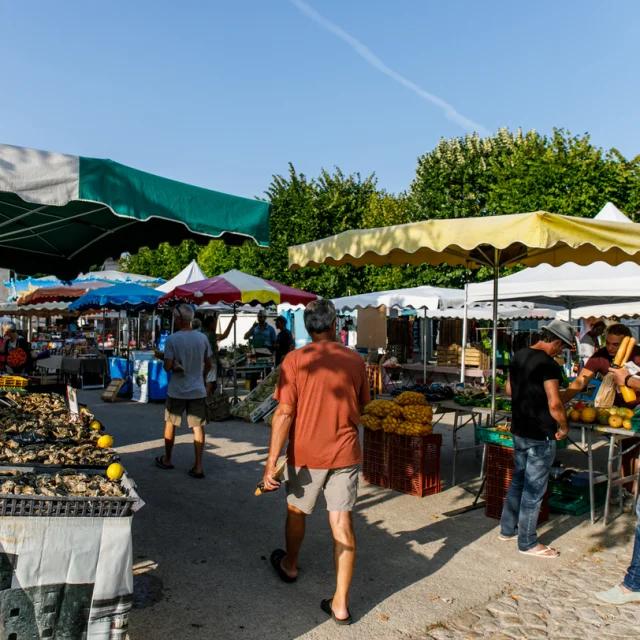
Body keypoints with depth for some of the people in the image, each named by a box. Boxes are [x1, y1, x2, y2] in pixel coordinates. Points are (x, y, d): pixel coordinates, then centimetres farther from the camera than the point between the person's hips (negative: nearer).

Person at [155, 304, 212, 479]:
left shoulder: (172, 339, -13)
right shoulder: (202, 338, -1)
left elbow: (168, 367, -14)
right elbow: (208, 365, 8)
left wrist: (174, 365, 8)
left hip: (177, 390, -2)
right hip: (198, 390, 2)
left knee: (170, 424, 17)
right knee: (198, 427, 4)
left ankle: (167, 460, 31)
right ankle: (198, 467, 3)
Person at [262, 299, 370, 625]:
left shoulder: (295, 360, -12)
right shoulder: (355, 360, -2)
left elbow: (284, 413, -16)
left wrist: (271, 460, -13)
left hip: (306, 453, -2)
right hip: (346, 453, 2)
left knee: (296, 510, 22)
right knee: (342, 523, 6)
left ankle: (290, 565, 46)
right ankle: (341, 603, 11)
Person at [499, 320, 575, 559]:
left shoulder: (518, 357, 6)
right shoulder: (548, 364, -20)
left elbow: (509, 390, 16)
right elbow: (555, 404, -23)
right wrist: (564, 427, -8)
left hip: (519, 430, 8)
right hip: (540, 436, -8)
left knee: (518, 481, 21)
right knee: (534, 489, 3)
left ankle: (508, 529, 31)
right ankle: (528, 543, 14)